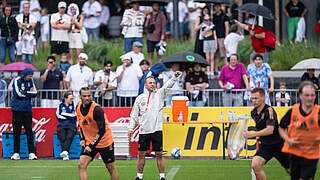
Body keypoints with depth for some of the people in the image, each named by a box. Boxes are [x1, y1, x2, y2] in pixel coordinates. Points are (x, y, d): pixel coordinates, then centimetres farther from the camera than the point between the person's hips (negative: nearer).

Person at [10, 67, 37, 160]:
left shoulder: (30, 81, 9)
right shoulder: (17, 81, -5)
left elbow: (35, 93, 3)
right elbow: (18, 94, -15)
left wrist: (24, 93, -11)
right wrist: (29, 93, -6)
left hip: (27, 109, 3)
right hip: (17, 109, -3)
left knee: (29, 131, -1)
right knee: (16, 131, 0)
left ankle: (32, 153, -1)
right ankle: (16, 153, 5)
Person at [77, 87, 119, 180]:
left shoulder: (97, 109, -23)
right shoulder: (78, 107, -2)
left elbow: (102, 130, -25)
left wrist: (91, 146, -27)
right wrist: (83, 139, 4)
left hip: (104, 141, -5)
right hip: (89, 142, 5)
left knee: (111, 167, 5)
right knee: (81, 165, -12)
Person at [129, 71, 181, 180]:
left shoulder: (159, 94, 6)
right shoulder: (140, 98, 10)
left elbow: (168, 86, -11)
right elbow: (134, 115, 15)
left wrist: (175, 77, -28)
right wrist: (130, 128, 9)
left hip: (157, 130, -2)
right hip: (143, 130, 2)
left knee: (159, 154, -1)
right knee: (141, 154, 5)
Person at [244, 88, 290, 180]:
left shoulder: (269, 111, -21)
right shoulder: (253, 112, 2)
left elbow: (270, 130, -33)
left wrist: (252, 134, -37)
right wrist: (259, 137, 7)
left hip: (277, 144, -5)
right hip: (264, 145, 5)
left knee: (290, 170, 8)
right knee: (255, 165, -20)